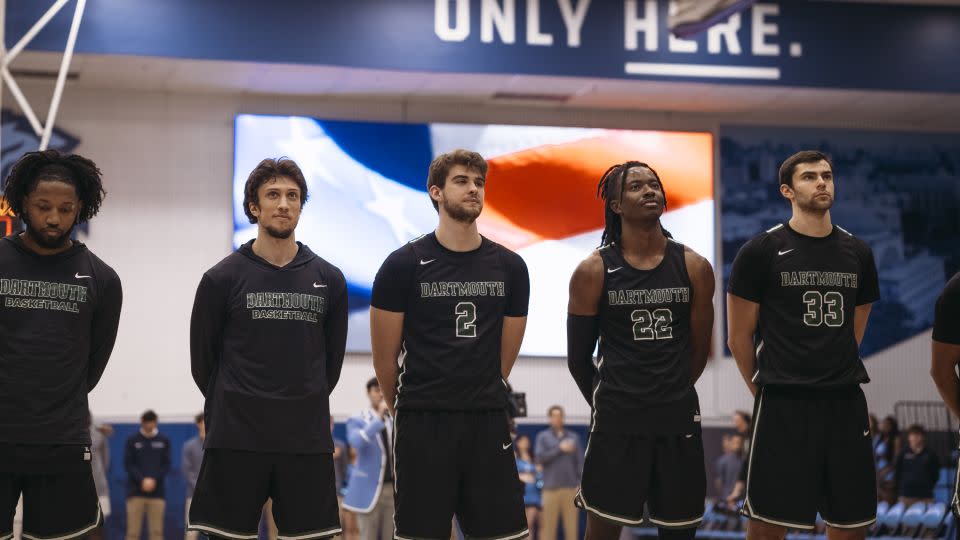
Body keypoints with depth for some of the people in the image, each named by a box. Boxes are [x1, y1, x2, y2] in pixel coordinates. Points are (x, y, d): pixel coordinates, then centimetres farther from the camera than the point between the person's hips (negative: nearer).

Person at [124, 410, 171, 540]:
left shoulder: (164, 441, 8)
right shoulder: (132, 440, 5)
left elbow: (166, 465, 5)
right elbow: (128, 464, 0)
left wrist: (154, 479, -11)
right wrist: (142, 480, -13)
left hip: (157, 492, 1)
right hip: (136, 492, -1)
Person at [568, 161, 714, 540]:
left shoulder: (695, 268, 1)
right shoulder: (593, 272, -5)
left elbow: (698, 350, 11)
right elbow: (579, 358, 3)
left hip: (679, 417, 3)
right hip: (616, 421, -2)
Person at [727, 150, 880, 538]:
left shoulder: (858, 253, 10)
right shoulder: (761, 251, -5)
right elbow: (739, 337, -1)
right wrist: (767, 389, 5)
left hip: (846, 403, 5)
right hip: (783, 405, -5)